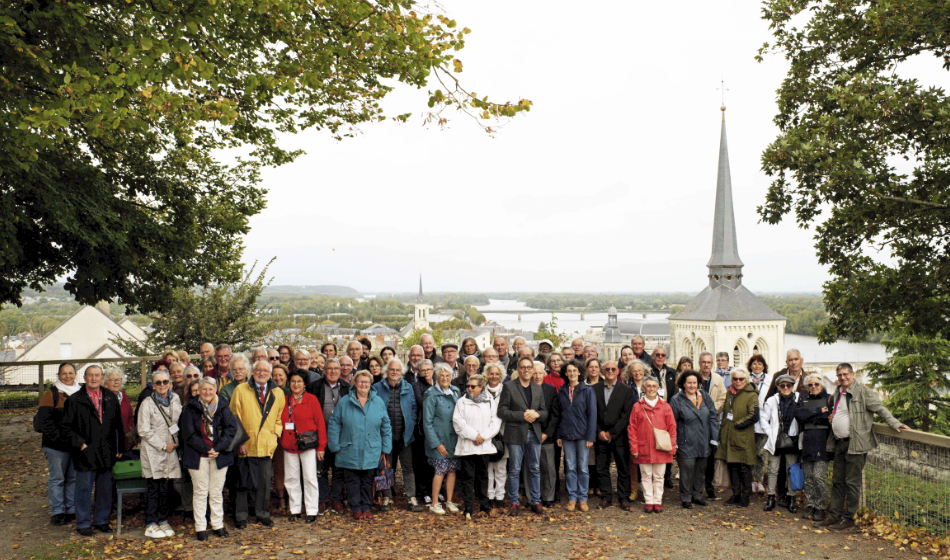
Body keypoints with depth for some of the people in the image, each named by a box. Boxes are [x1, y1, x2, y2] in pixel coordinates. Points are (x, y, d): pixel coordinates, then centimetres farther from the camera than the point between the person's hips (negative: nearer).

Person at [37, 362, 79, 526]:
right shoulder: (51, 394, -1)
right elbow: (44, 421, -6)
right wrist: (59, 438, -13)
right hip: (57, 447, -4)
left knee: (74, 477, 8)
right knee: (57, 478, 0)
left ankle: (72, 509, 18)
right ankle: (57, 512, 9)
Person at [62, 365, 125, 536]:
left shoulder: (111, 398, 9)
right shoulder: (74, 400, -2)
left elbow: (118, 424, 13)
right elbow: (65, 426, -1)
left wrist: (120, 447, 10)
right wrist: (79, 443, -11)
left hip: (107, 454, 4)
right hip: (85, 453, -3)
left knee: (105, 489, 11)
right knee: (84, 490, 4)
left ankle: (101, 520, 24)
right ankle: (83, 523, 17)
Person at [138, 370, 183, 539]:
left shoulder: (175, 400, 8)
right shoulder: (147, 404, -6)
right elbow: (143, 430, -9)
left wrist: (176, 442, 6)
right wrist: (163, 445, -10)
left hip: (171, 450, 4)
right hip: (153, 451, -4)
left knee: (167, 487, 7)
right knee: (153, 488, -2)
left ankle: (163, 521, 18)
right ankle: (150, 525, 5)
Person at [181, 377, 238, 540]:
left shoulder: (223, 407, 2)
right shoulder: (191, 408, -2)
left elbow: (231, 428, -5)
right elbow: (189, 434, -6)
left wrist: (218, 448, -15)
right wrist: (207, 449, -12)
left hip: (220, 455, 2)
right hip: (198, 456, -2)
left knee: (217, 492, 9)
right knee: (200, 492, 3)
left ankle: (218, 525, 19)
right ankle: (200, 528, 12)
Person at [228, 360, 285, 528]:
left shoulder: (278, 393, 7)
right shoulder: (241, 390, -1)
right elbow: (234, 418, -1)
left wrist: (276, 434, 2)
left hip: (267, 445, 2)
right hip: (245, 445, -2)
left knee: (265, 481, 7)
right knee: (242, 482, 5)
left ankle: (263, 514, 22)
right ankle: (241, 516, 18)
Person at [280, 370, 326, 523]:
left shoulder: (312, 400, -2)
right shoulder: (285, 400, 9)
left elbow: (320, 423, -2)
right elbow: (279, 422, 13)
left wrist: (321, 446, -6)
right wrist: (281, 444, 5)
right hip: (289, 446, 4)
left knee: (310, 478, -1)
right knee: (291, 478, 8)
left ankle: (312, 511, 7)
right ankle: (295, 510, 20)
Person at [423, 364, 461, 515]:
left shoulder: (456, 392, 7)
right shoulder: (432, 395, -10)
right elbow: (427, 422, -10)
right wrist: (437, 444, -13)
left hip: (454, 438, 5)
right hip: (439, 439, -5)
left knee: (452, 470, 9)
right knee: (441, 471, -3)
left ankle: (449, 501, 22)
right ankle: (434, 504, 11)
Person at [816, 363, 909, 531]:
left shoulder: (863, 392, -5)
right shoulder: (837, 394, 17)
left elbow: (880, 409, -9)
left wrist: (894, 423, -20)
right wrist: (831, 417, 9)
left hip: (856, 444, -7)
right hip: (840, 443, 7)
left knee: (852, 482, -1)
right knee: (837, 481, 12)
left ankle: (849, 518, 8)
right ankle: (834, 516, 19)